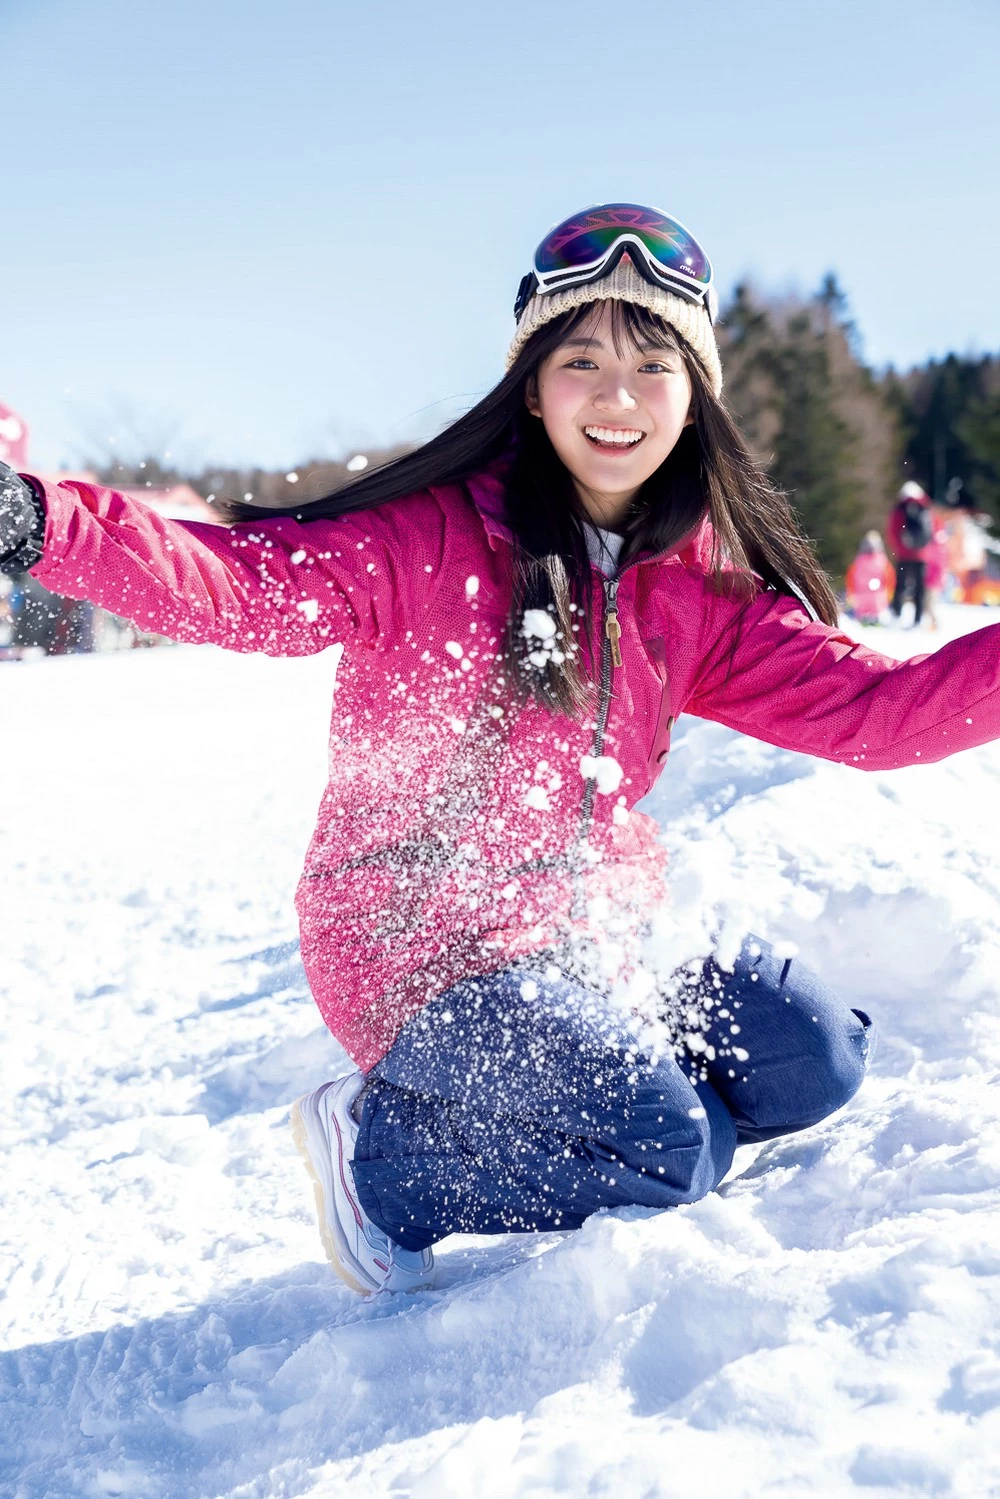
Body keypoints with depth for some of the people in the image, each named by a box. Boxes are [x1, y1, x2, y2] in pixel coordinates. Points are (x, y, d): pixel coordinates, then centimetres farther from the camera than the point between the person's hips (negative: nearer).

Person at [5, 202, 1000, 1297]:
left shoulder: (703, 587, 1)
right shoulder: (433, 539, -15)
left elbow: (870, 707, -3)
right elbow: (248, 581, -26)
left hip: (589, 926, 7)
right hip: (416, 947, -7)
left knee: (815, 1059, 5)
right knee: (669, 1148, -18)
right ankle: (382, 1157, 2)